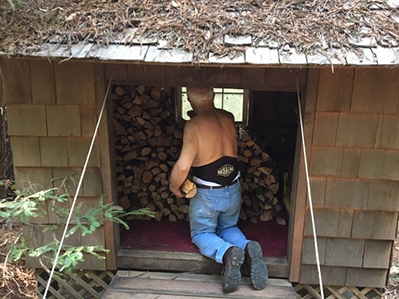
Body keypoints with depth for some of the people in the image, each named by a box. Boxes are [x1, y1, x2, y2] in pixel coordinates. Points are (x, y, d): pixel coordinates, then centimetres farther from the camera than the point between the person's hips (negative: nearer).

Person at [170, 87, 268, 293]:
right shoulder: (228, 118, -1)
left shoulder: (194, 125, -19)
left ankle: (227, 253, -14)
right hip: (233, 190, 5)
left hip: (207, 194, -5)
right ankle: (248, 248, -6)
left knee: (201, 234, 19)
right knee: (228, 228, 27)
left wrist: (174, 186, -7)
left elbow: (183, 166, -28)